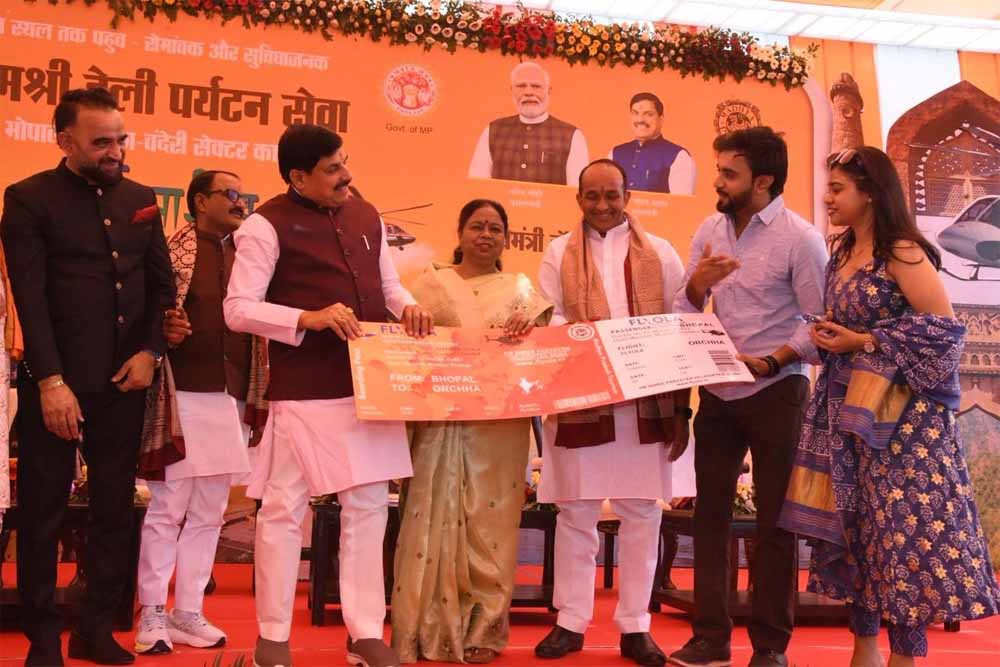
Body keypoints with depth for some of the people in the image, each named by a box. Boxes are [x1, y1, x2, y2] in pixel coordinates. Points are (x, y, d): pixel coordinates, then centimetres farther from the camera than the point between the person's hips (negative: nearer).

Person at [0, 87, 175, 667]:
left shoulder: (141, 199, 11)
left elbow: (162, 282, 13)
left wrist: (151, 350, -3)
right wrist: (51, 381, -17)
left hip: (124, 382, 5)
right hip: (58, 383, -4)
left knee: (116, 509, 9)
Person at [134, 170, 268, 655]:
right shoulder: (173, 250, -2)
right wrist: (163, 329, -22)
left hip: (233, 400, 5)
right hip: (183, 396, -5)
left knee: (209, 513, 10)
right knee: (166, 509, 0)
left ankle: (188, 612, 19)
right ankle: (152, 615, 12)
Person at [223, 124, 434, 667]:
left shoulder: (367, 215, 13)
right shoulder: (267, 224, -7)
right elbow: (238, 309, -11)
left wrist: (406, 307, -1)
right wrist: (309, 319, -23)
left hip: (371, 387, 6)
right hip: (304, 394, -6)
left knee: (368, 507, 10)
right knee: (284, 510, 2)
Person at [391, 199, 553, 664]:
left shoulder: (522, 289, 12)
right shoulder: (432, 284, 9)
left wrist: (526, 332, -14)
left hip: (501, 425, 1)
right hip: (440, 420, -1)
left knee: (490, 524, 3)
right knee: (436, 520, -2)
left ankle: (483, 630, 13)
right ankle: (429, 628, 8)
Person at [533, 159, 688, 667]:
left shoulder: (659, 254, 9)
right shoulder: (558, 254, 9)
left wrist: (681, 409, 1)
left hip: (647, 403, 1)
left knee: (641, 514, 4)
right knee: (575, 512, 4)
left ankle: (635, 626, 16)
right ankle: (571, 621, 17)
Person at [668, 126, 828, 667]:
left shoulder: (799, 238, -11)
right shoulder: (709, 231, 6)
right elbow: (684, 312, 6)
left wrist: (771, 361, -24)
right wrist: (696, 286, -14)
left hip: (776, 392, -5)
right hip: (717, 390, 5)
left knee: (774, 518, 5)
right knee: (710, 512, 8)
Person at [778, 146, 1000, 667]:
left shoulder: (903, 253, -12)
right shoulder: (842, 254, 11)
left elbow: (944, 329, -16)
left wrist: (864, 344, -15)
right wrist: (827, 338, 1)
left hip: (899, 413, -8)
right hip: (846, 408, 8)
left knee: (901, 525, -4)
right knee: (852, 524, 10)